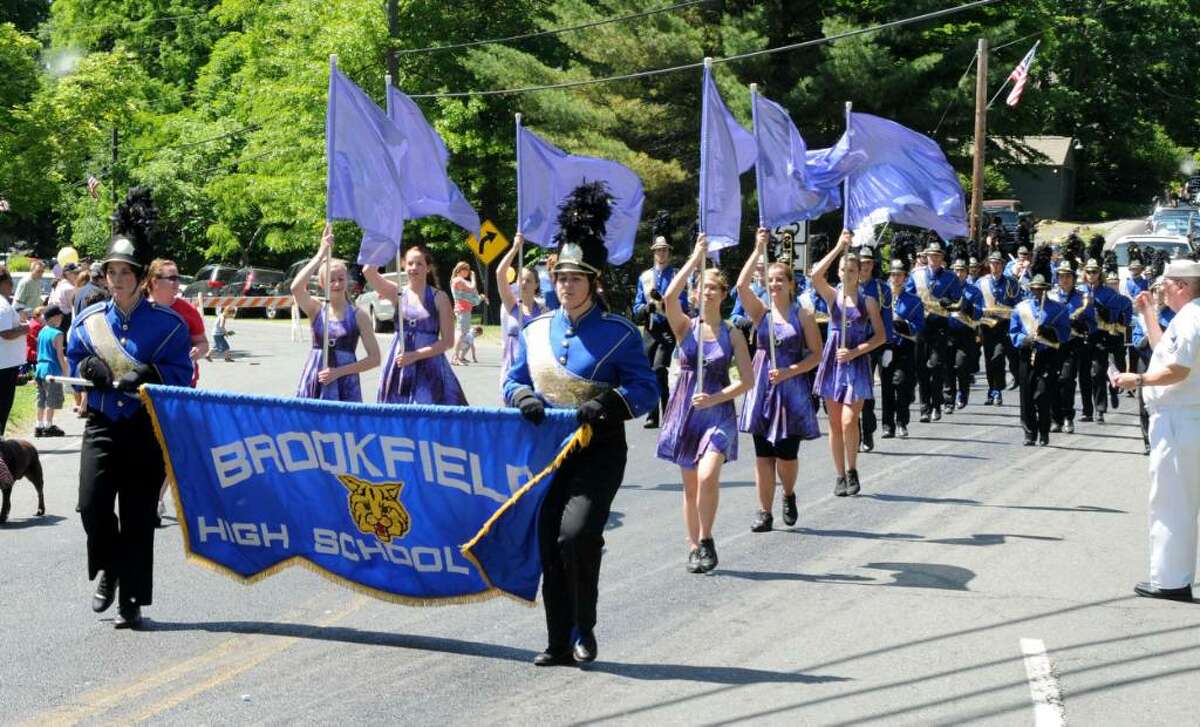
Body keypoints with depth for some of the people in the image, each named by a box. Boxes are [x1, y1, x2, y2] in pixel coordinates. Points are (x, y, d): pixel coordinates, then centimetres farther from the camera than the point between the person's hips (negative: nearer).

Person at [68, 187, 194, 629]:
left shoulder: (168, 323, -1)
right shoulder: (88, 320, 8)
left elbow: (182, 374, -3)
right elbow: (73, 365, 15)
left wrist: (150, 374, -21)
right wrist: (88, 371, -8)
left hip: (147, 429, -2)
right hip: (102, 426, 2)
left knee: (138, 517, 1)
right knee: (92, 505, -15)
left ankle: (132, 602, 10)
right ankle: (108, 570, 13)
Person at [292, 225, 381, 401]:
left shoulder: (358, 315, 1)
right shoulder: (316, 310, 5)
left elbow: (374, 358, -2)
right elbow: (296, 288, -16)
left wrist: (339, 371, -10)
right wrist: (321, 254, -16)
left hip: (344, 386, -1)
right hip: (313, 386, 2)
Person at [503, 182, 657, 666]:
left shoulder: (619, 333, -3)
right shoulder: (535, 331, 9)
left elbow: (645, 389, -5)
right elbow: (513, 381, 13)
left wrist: (606, 404, -21)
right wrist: (524, 398, -10)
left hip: (599, 450, -5)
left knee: (577, 533, -21)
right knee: (549, 546, 3)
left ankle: (584, 628, -1)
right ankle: (560, 644, 13)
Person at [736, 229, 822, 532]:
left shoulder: (803, 316, 1)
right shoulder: (760, 311, 4)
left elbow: (816, 354, -1)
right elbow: (741, 285, -13)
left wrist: (789, 371, -14)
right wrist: (758, 251, -14)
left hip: (792, 390, -1)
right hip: (762, 388, 1)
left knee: (786, 455, -1)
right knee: (764, 454, 2)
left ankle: (789, 496, 29)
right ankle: (765, 513, 9)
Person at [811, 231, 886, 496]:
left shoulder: (868, 301, 4)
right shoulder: (832, 295, 6)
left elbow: (880, 336, 1)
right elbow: (815, 276, -15)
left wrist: (855, 352, -12)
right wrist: (838, 248, -17)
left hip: (856, 363, -2)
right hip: (832, 362, 2)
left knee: (849, 420, -15)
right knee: (835, 423, 4)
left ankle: (852, 471, 3)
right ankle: (841, 476, 13)